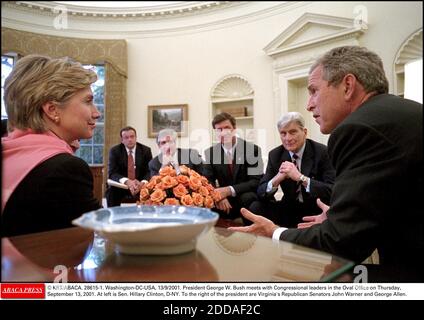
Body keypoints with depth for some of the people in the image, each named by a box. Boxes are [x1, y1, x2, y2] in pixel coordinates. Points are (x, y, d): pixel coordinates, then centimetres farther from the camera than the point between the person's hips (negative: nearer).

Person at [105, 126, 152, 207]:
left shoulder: (146, 150, 0)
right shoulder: (114, 151, -2)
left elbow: (149, 171, -5)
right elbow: (112, 173, -11)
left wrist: (143, 183, -28)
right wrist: (126, 181, -31)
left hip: (140, 186, 1)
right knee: (112, 190, -30)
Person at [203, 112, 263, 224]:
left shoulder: (252, 149, -8)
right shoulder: (210, 152, 2)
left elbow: (256, 181, -13)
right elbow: (207, 181, -2)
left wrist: (230, 190, -27)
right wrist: (219, 194, -25)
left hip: (246, 196, -2)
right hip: (224, 202, 2)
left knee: (247, 198, -34)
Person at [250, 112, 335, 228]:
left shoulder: (322, 152, -12)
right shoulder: (275, 155, -2)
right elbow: (260, 192, -5)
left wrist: (301, 177, -33)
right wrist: (276, 179, -27)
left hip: (317, 210, -3)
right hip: (290, 209, 3)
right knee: (255, 208, -19)